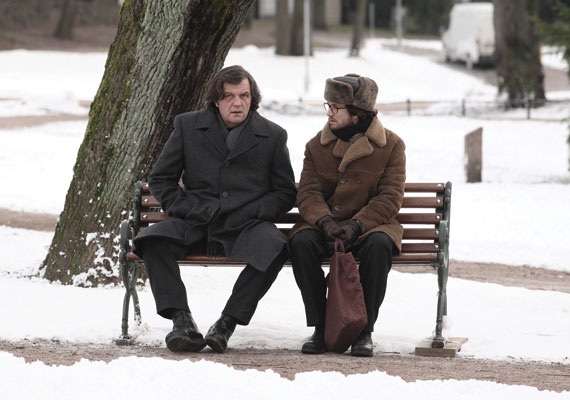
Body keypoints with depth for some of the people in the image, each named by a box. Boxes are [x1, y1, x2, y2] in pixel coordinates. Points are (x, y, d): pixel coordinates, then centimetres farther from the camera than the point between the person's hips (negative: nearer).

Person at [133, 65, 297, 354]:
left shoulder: (273, 136, 8)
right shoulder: (188, 127, 10)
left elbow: (285, 192, 12)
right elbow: (160, 179, 14)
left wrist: (253, 213, -5)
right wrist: (186, 209, -2)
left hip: (246, 226, -1)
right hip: (195, 225, 1)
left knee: (273, 247, -35)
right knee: (152, 240, -27)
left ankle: (227, 323, -26)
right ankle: (181, 319, -26)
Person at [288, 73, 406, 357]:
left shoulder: (391, 146, 0)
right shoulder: (317, 145, 9)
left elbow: (390, 198, -7)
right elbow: (308, 193, 1)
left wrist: (356, 225, -22)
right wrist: (325, 222, -21)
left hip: (370, 224, -2)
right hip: (324, 221, 2)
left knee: (378, 245, -37)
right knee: (300, 242, -31)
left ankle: (364, 330, -23)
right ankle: (320, 327, -20)